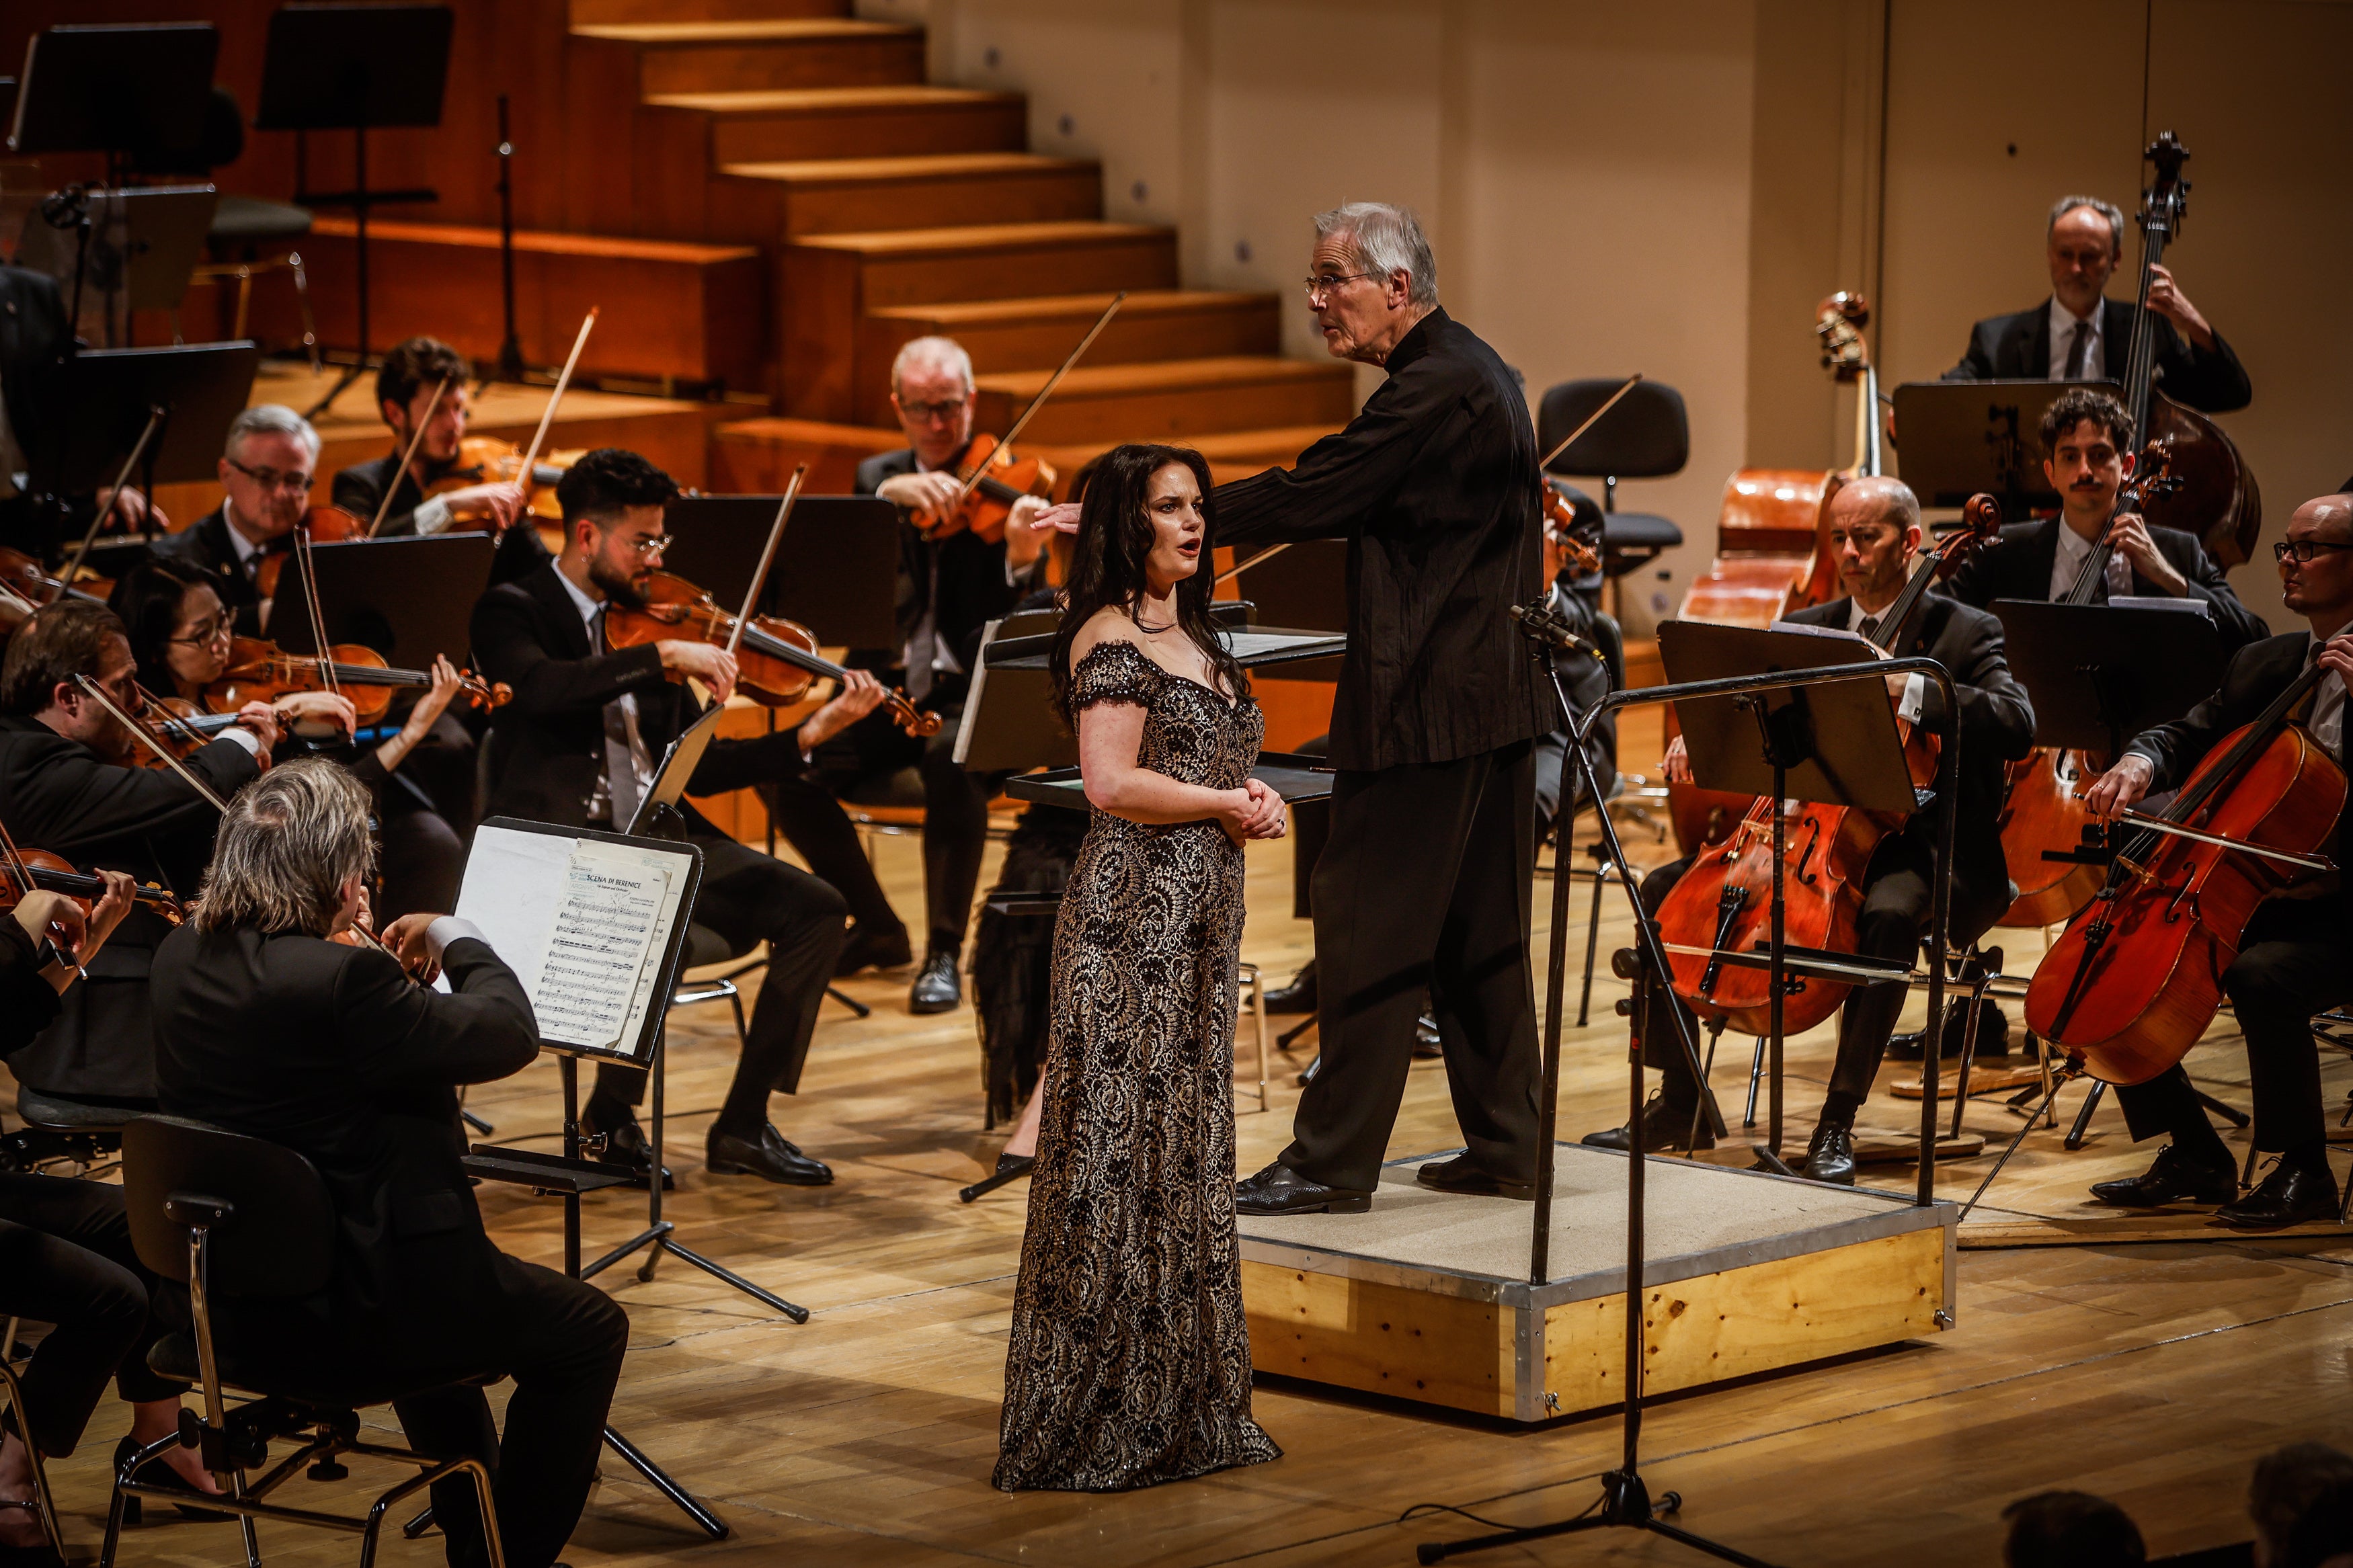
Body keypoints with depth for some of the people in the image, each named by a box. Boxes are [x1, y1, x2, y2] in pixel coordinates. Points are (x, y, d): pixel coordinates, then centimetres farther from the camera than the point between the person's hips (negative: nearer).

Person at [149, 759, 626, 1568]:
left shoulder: (181, 958, -2)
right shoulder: (338, 977, -27)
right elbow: (511, 1035, -18)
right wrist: (458, 940, -2)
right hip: (347, 1317, -9)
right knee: (588, 1332, 13)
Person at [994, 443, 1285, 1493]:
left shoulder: (1188, 635, 18)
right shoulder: (1110, 636, -10)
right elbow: (1114, 784, -19)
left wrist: (1244, 803, 7)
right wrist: (1229, 804, -9)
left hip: (1197, 919, 9)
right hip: (1131, 920, -9)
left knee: (1187, 1151, 10)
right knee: (1122, 1154, -8)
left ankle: (1181, 1405, 15)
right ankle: (1096, 1423, -5)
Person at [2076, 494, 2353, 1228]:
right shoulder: (2261, 665, 15)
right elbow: (2189, 735, 18)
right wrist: (2140, 761, -5)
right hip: (2258, 900, 8)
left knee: (2262, 974, -36)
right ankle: (2197, 1158, 6)